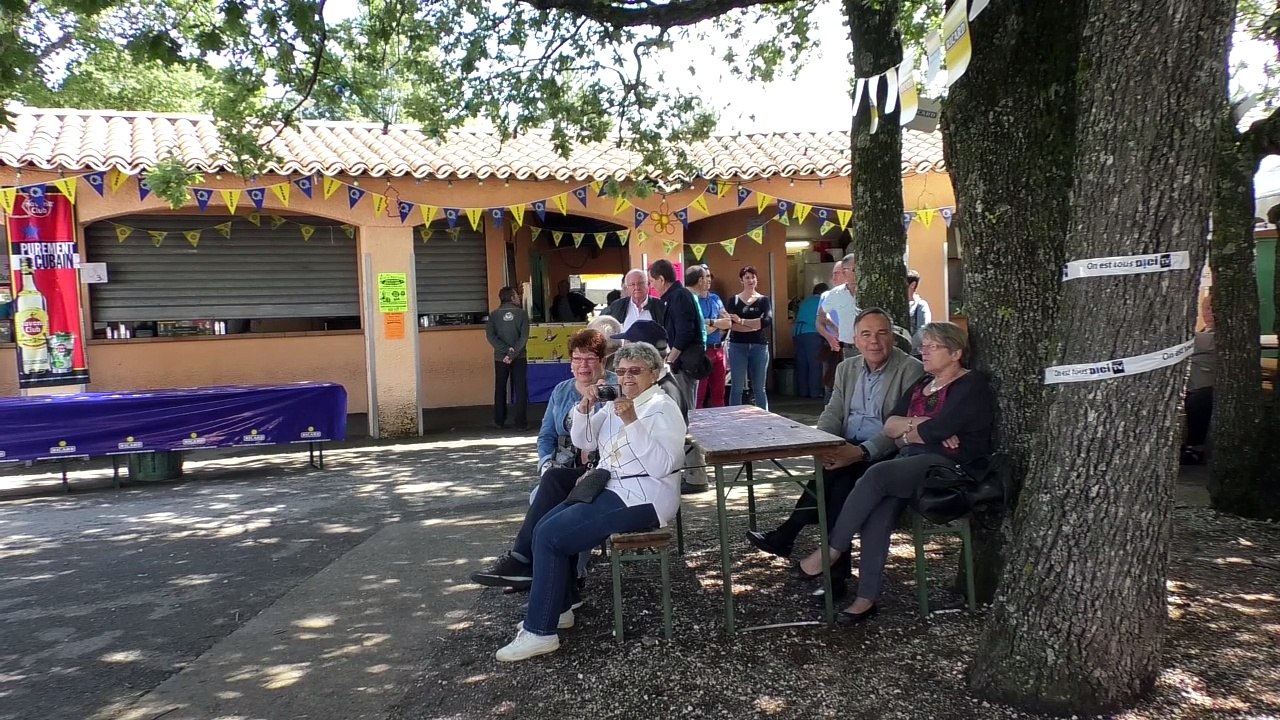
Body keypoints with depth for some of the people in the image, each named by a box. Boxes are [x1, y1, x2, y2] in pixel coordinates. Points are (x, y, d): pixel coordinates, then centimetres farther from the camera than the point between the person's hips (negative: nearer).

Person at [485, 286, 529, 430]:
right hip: (519, 357, -2)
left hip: (500, 357, 2)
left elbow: (490, 336, -9)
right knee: (520, 390, 4)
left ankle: (499, 422, 16)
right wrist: (512, 354, -15)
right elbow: (524, 337, -13)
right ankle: (521, 422, 3)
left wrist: (506, 350, -13)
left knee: (500, 390, 12)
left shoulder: (494, 314, 1)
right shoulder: (522, 313, -4)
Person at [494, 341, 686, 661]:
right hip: (611, 490, 9)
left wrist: (633, 422, -28)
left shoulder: (662, 409, -10)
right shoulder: (616, 404, 15)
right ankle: (556, 609, 11)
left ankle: (540, 632, -9)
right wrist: (584, 409, -4)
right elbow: (584, 441, 14)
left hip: (641, 499, -9)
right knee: (545, 527, -4)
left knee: (550, 536, -16)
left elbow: (661, 465, -22)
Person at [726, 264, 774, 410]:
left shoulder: (764, 300, 8)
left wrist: (741, 321, -11)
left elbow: (768, 321, -10)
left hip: (759, 346, 1)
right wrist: (756, 325, -14)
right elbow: (730, 324, -9)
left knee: (759, 388, 8)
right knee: (736, 387, 2)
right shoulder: (734, 300, 5)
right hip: (738, 346, -1)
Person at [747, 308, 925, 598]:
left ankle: (785, 536, -20)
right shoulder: (846, 368, 14)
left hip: (885, 453, -5)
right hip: (847, 450, 5)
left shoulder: (911, 370, -6)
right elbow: (832, 413, 11)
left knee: (841, 475, -30)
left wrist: (862, 451, -27)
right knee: (840, 483, -27)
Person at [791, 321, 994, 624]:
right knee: (878, 511, -24)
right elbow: (889, 425, 11)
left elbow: (936, 430, -15)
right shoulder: (923, 384, 23)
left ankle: (831, 551, -18)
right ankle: (867, 598, -25)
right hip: (912, 461, 7)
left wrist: (905, 430, 2)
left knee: (877, 474, -30)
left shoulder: (971, 386, -2)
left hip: (949, 465, -7)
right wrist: (919, 426, -8)